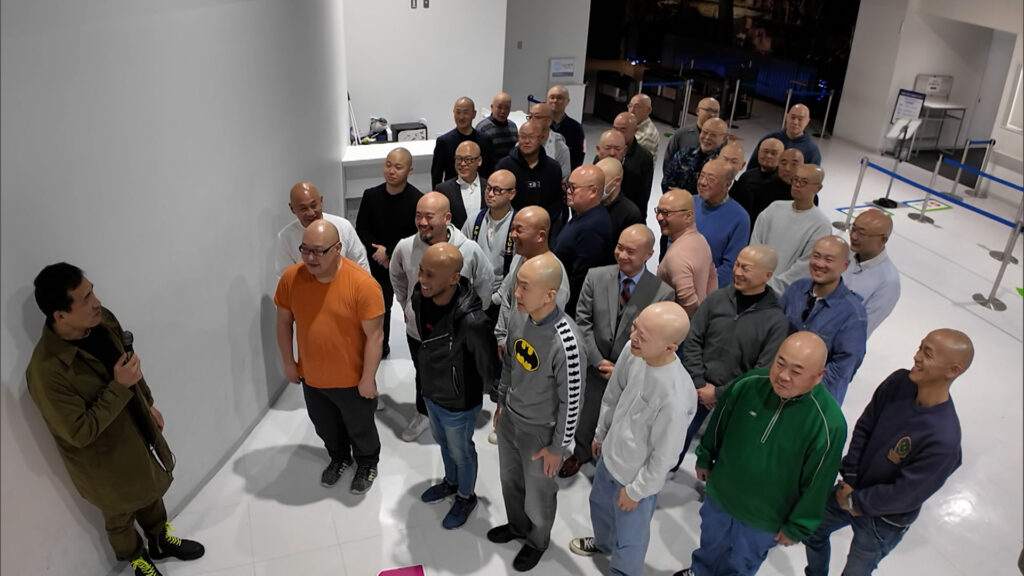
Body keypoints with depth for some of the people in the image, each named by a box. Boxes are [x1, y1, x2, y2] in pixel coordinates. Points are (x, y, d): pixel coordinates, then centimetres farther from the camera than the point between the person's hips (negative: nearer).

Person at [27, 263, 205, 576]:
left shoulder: (102, 321, -16)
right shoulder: (46, 370, -37)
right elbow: (79, 432, -30)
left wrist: (148, 403, 13)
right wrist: (119, 387, -33)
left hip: (139, 431, 6)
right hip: (105, 459, -6)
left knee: (151, 493, 30)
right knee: (121, 515, 23)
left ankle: (161, 540, 57)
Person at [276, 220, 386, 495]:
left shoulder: (362, 284, -27)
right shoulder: (290, 278, -13)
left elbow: (374, 335, -20)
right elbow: (284, 322, 2)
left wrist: (368, 378, -16)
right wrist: (288, 362, 6)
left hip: (352, 379, -4)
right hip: (311, 377, 4)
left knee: (360, 428, 20)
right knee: (325, 426, 27)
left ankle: (367, 464, 49)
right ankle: (339, 457, 56)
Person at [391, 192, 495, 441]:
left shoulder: (470, 250, -24)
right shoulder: (405, 247, -18)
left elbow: (485, 285, -5)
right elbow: (397, 277, 5)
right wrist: (406, 307, 10)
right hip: (417, 330, 2)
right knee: (422, 376, 26)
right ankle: (423, 413, 54)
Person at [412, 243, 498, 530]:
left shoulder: (471, 321, -41)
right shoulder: (420, 296, -19)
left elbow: (489, 368, -23)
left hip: (458, 403, -6)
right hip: (430, 393, 6)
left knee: (461, 452, 23)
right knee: (443, 442, 32)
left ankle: (466, 497, 52)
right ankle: (451, 482, 61)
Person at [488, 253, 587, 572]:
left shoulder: (566, 342, -35)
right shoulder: (518, 315, -14)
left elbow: (572, 401, -22)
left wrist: (558, 447, -12)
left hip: (540, 431, -6)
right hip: (509, 418, 6)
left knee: (538, 494, 20)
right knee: (510, 480, 28)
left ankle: (537, 541, 50)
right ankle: (517, 526, 57)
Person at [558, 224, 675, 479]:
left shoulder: (663, 293, -17)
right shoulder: (596, 277, -11)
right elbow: (582, 321, -7)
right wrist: (598, 360, -13)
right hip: (595, 368, 2)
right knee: (586, 417, 23)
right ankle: (580, 454, 51)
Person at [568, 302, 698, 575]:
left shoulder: (676, 398, -40)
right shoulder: (632, 351, -21)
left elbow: (663, 457, -24)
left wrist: (636, 490, -11)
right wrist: (601, 434, 12)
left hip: (638, 477, -7)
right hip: (610, 457, 7)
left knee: (628, 538, 19)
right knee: (599, 504, 34)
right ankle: (603, 543, 66)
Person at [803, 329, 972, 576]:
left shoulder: (943, 440, -36)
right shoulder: (898, 382, -20)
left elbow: (904, 496, -26)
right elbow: (864, 427, -7)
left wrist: (855, 501, -14)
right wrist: (849, 480, -10)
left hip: (883, 522, -5)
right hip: (852, 490, 5)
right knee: (812, 530, 26)